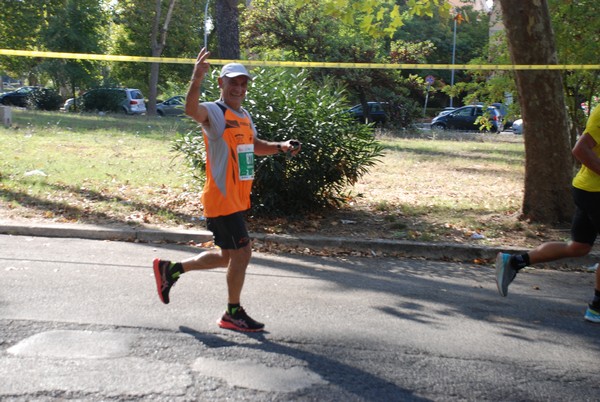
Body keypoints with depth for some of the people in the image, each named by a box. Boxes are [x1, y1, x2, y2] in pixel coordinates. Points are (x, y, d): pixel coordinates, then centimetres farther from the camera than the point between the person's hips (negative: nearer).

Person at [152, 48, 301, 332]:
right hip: (222, 199, -9)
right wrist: (196, 79, -52)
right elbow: (191, 109, -35)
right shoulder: (214, 112, -12)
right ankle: (233, 313, 15)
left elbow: (255, 145, 31)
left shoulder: (245, 116, 15)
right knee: (242, 253, -3)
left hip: (237, 199, 9)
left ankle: (170, 269, 32)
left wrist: (280, 147, 14)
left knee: (227, 256, 17)